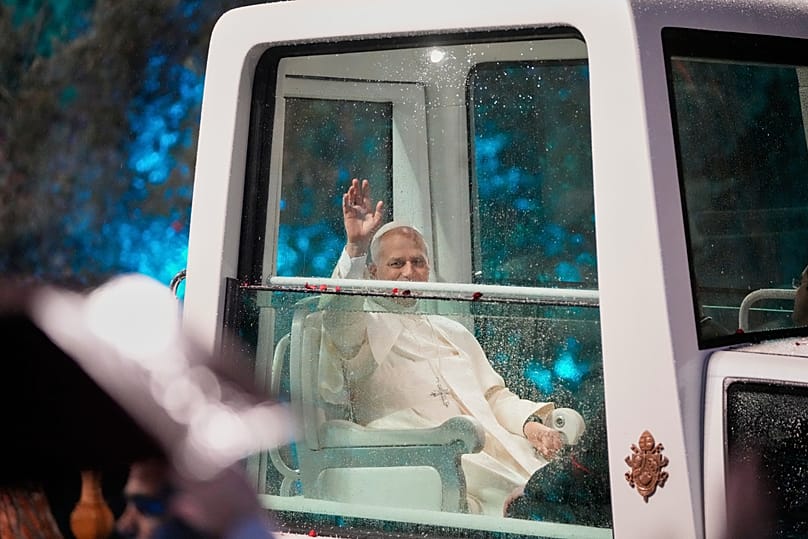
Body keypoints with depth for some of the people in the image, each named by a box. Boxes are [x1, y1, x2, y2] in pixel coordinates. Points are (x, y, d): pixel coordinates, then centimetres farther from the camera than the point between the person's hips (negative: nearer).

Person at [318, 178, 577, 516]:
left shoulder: (454, 332, 30)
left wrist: (531, 423, 3)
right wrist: (355, 248, -27)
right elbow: (337, 316, -13)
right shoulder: (364, 327, 12)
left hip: (493, 447, 6)